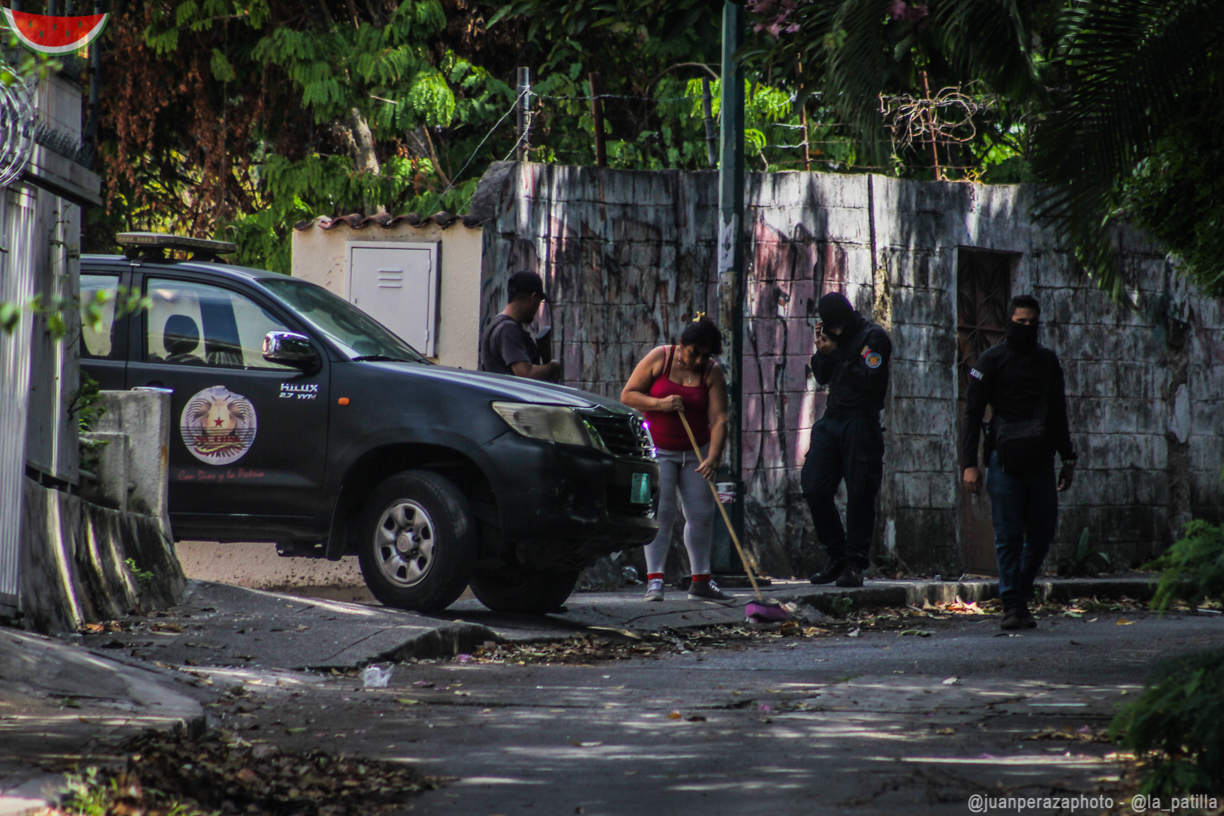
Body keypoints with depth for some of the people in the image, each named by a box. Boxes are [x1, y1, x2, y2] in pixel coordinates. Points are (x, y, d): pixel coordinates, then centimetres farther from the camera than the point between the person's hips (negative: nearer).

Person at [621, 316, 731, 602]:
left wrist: (713, 457, -29)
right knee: (662, 512, -13)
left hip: (696, 452, 3)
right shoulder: (659, 359, -9)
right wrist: (660, 404, -24)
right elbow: (627, 395, -8)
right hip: (658, 449, -3)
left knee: (701, 514, 3)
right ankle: (654, 579, -15)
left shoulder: (712, 373, -7)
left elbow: (719, 418, -15)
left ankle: (701, 581, 12)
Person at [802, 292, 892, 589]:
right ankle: (837, 556, 11)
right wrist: (822, 352, 0)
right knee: (814, 488, -1)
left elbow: (870, 380, -17)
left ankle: (855, 564, 0)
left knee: (859, 495, -5)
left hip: (860, 423, -7)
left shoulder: (873, 337, -6)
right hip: (832, 420, 7)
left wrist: (836, 354, -13)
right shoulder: (835, 336, 15)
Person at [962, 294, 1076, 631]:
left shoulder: (1048, 361, 17)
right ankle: (1012, 606, -3)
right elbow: (973, 413, 0)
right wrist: (969, 464, -8)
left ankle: (1021, 594, 18)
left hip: (1040, 460, 4)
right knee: (1008, 537, -5)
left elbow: (1058, 413, 24)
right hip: (1004, 460, -4)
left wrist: (1068, 458, 18)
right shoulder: (992, 360, 3)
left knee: (1042, 533, 1)